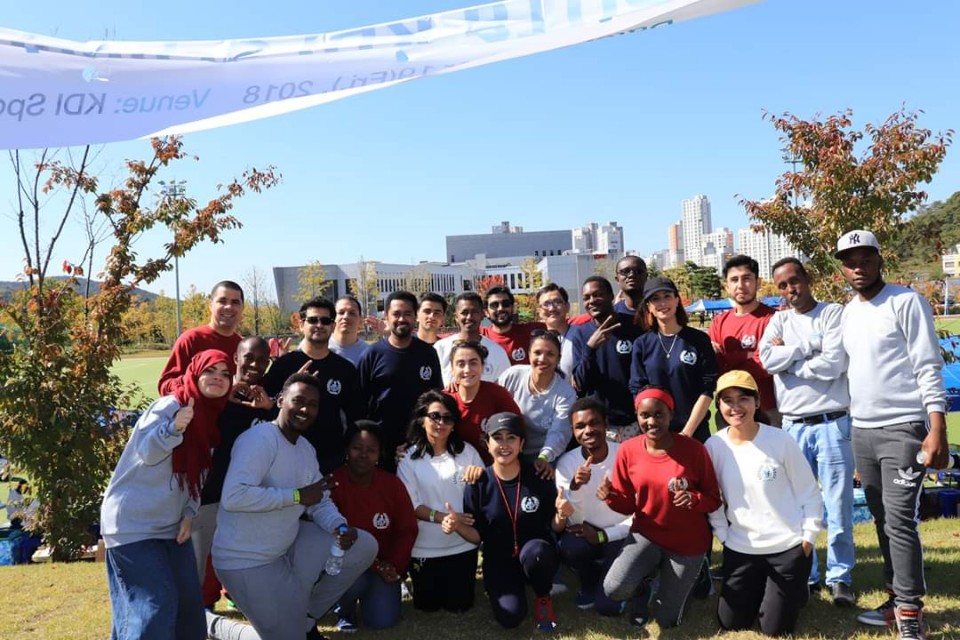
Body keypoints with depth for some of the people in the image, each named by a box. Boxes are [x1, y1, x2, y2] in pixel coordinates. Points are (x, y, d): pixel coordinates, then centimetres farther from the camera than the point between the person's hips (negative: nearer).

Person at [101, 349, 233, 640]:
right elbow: (146, 452, -30)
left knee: (189, 603, 11)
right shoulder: (169, 405, -17)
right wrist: (174, 428, -48)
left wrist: (189, 513, -2)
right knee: (153, 608, -10)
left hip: (171, 525, 8)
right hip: (133, 524, -8)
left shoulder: (212, 416, 5)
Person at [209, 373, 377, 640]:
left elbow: (320, 502, 9)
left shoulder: (306, 449, 7)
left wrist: (341, 528, -12)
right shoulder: (259, 438, -23)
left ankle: (303, 618, 18)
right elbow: (233, 496, -35)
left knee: (364, 546, 2)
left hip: (289, 545, 9)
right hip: (246, 560, -8)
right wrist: (297, 496, -29)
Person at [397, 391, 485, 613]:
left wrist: (481, 475, -20)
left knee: (459, 605, 7)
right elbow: (410, 504, -9)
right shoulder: (409, 457, -6)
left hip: (462, 545, 1)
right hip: (424, 548, -1)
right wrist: (442, 518, -25)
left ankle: (462, 579, 37)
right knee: (427, 605, 10)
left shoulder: (467, 451, -1)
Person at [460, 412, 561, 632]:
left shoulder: (539, 478, -9)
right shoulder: (478, 484, -7)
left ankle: (543, 598, -3)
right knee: (510, 616, -23)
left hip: (537, 555, -1)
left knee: (533, 551, -37)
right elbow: (478, 536, -1)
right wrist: (458, 525, -22)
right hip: (499, 560, 1)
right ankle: (500, 589, 14)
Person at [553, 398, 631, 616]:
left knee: (607, 606, -16)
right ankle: (589, 582, 4)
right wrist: (575, 488, -35)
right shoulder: (567, 463, -12)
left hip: (621, 536, -2)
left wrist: (603, 536, -18)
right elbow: (574, 520, -17)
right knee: (567, 547, -32)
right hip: (586, 532, 2)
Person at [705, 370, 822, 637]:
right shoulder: (714, 446, -8)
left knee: (775, 628, 5)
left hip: (788, 546, -3)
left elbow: (809, 492, -4)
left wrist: (809, 536, -6)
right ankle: (760, 590, 38)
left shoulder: (780, 440, -14)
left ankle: (796, 590, 35)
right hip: (740, 548, 3)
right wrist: (723, 537, 0)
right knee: (730, 622, 11)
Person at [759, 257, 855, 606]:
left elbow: (833, 365, -14)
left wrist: (788, 358, -5)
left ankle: (839, 577, 17)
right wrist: (809, 345, -10)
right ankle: (804, 574, 21)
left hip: (832, 423, -3)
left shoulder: (833, 313, -1)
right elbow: (768, 360, -8)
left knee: (838, 505, 3)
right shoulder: (779, 320, 10)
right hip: (793, 427, 3)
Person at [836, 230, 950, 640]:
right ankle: (897, 600, 23)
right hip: (861, 430, 7)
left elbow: (929, 367, -11)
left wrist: (937, 429, -17)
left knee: (900, 522, -8)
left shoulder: (906, 302, -7)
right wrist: (851, 423, 15)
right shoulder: (847, 314, 12)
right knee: (882, 522, 12)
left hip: (904, 428, -7)